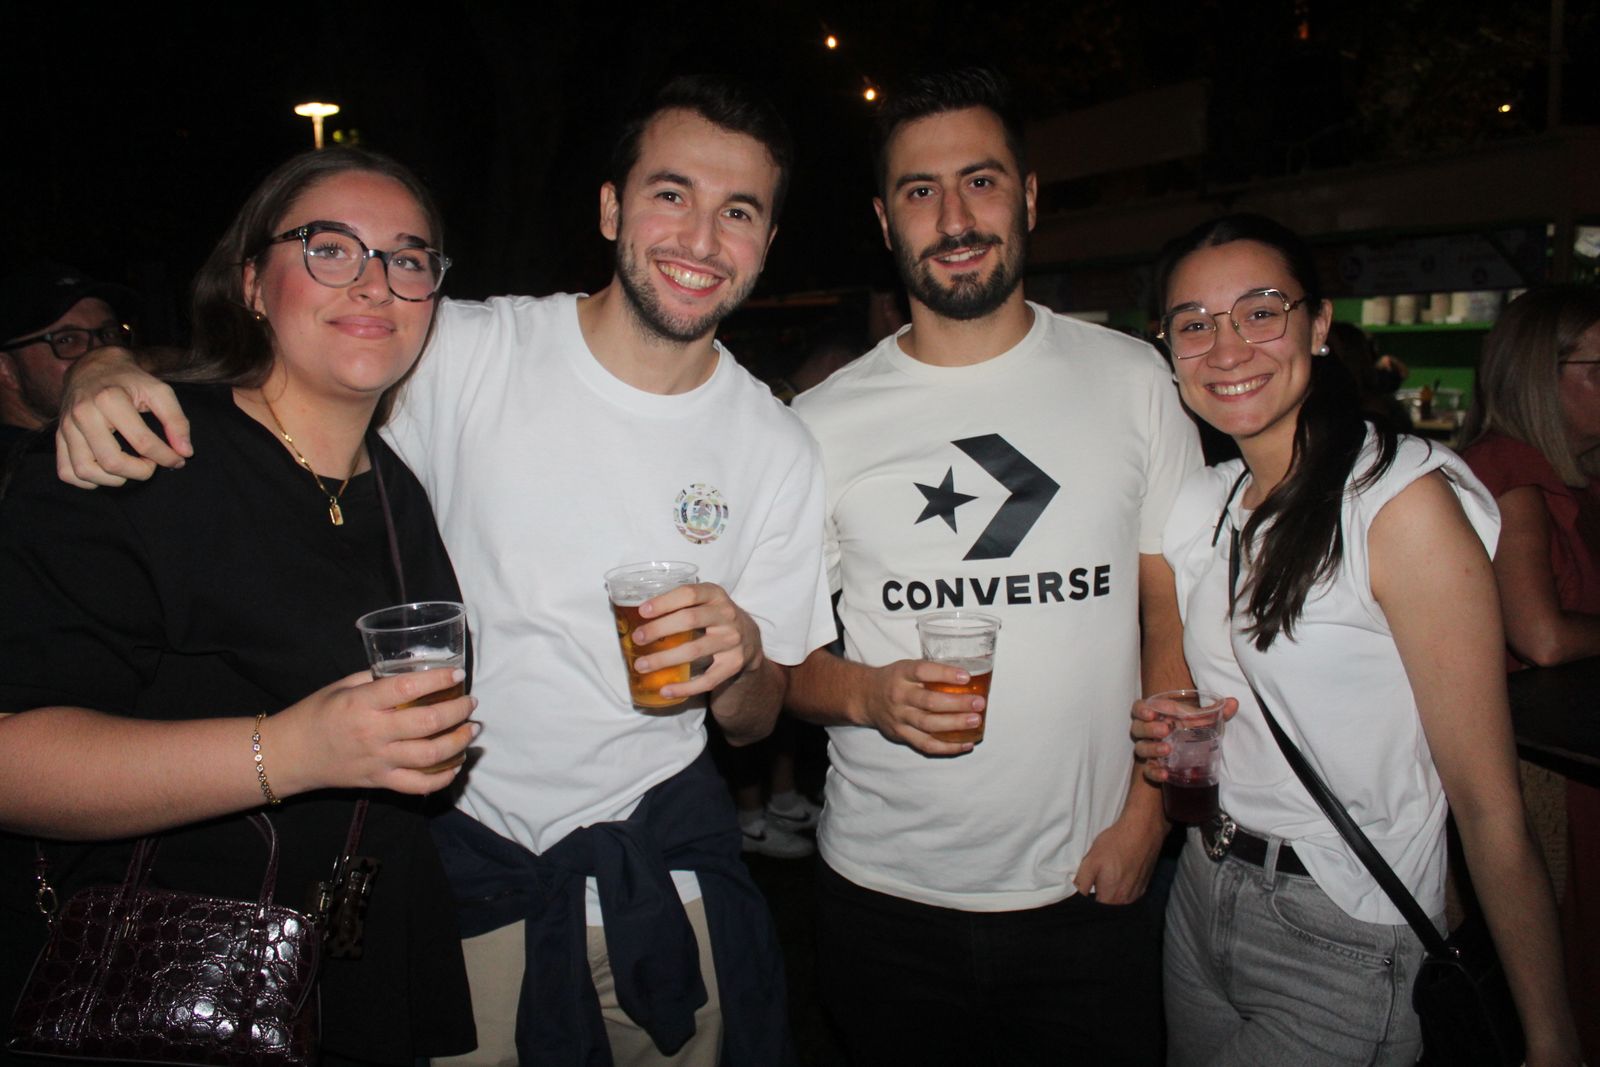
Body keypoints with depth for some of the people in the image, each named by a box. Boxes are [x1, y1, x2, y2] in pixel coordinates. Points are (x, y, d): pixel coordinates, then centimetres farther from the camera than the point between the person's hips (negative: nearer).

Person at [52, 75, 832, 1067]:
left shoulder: (780, 451, -6)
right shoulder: (467, 354, -12)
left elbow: (755, 719, 0)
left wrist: (738, 658, -22)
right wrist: (111, 373, -25)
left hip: (658, 863, 2)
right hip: (456, 846, -1)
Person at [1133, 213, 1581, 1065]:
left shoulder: (1404, 500, -18)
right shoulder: (1203, 502, 3)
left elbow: (1488, 803, -19)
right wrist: (1168, 736, -3)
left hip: (1343, 947, -6)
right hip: (1202, 896, 6)